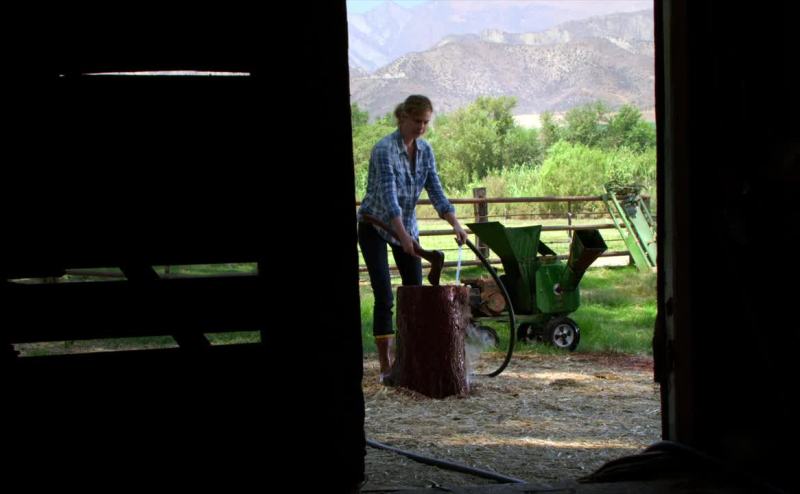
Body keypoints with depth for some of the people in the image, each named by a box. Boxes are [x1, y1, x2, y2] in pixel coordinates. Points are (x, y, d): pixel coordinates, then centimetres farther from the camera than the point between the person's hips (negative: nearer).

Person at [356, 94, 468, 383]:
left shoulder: (425, 150, -1)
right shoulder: (384, 149, -24)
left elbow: (435, 191, -4)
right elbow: (388, 196, -33)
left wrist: (456, 224, -19)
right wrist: (403, 236, -44)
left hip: (407, 225, 7)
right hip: (375, 227, -7)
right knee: (384, 297, -11)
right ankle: (386, 365, -7)